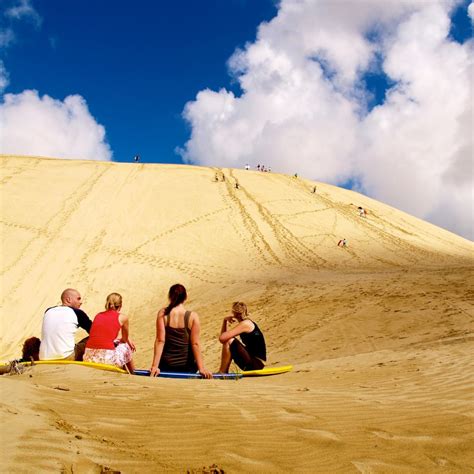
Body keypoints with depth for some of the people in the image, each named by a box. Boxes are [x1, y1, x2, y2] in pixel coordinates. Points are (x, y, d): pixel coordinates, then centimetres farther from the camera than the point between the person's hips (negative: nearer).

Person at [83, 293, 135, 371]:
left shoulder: (98, 315, 17)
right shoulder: (122, 317, 5)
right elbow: (124, 340, 19)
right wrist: (128, 342, 44)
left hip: (89, 358, 5)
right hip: (108, 359, -4)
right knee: (126, 346, 26)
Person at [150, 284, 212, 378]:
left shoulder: (163, 314, -9)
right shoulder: (193, 316, -9)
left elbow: (160, 341, -13)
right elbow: (195, 344, -11)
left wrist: (155, 366, -13)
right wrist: (201, 368, -8)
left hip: (166, 364, 0)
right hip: (187, 365, 0)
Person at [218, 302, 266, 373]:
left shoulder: (245, 324, -15)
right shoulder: (246, 323, 14)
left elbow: (222, 338, -22)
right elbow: (223, 337, 16)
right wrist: (225, 321, 6)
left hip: (257, 364, -10)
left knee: (228, 342, -16)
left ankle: (222, 373, -6)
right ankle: (224, 372, 13)